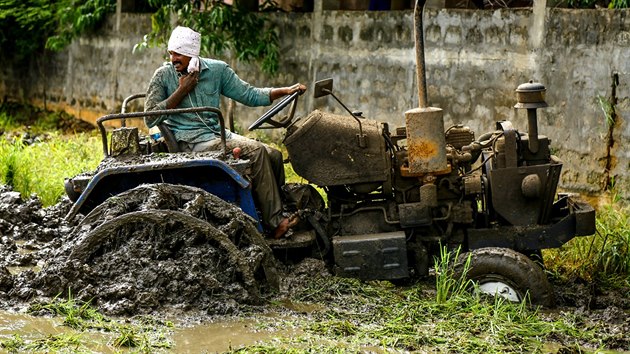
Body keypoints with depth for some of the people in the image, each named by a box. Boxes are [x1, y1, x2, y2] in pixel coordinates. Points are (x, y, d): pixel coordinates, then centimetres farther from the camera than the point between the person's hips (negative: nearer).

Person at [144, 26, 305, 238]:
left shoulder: (216, 70, 7)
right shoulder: (164, 75, -3)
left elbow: (249, 95, 11)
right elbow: (150, 119, -8)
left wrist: (285, 91, -1)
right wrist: (181, 91, -12)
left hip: (217, 134, 6)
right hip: (190, 142, -6)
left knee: (273, 156, -13)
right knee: (256, 152, -25)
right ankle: (275, 223, -22)